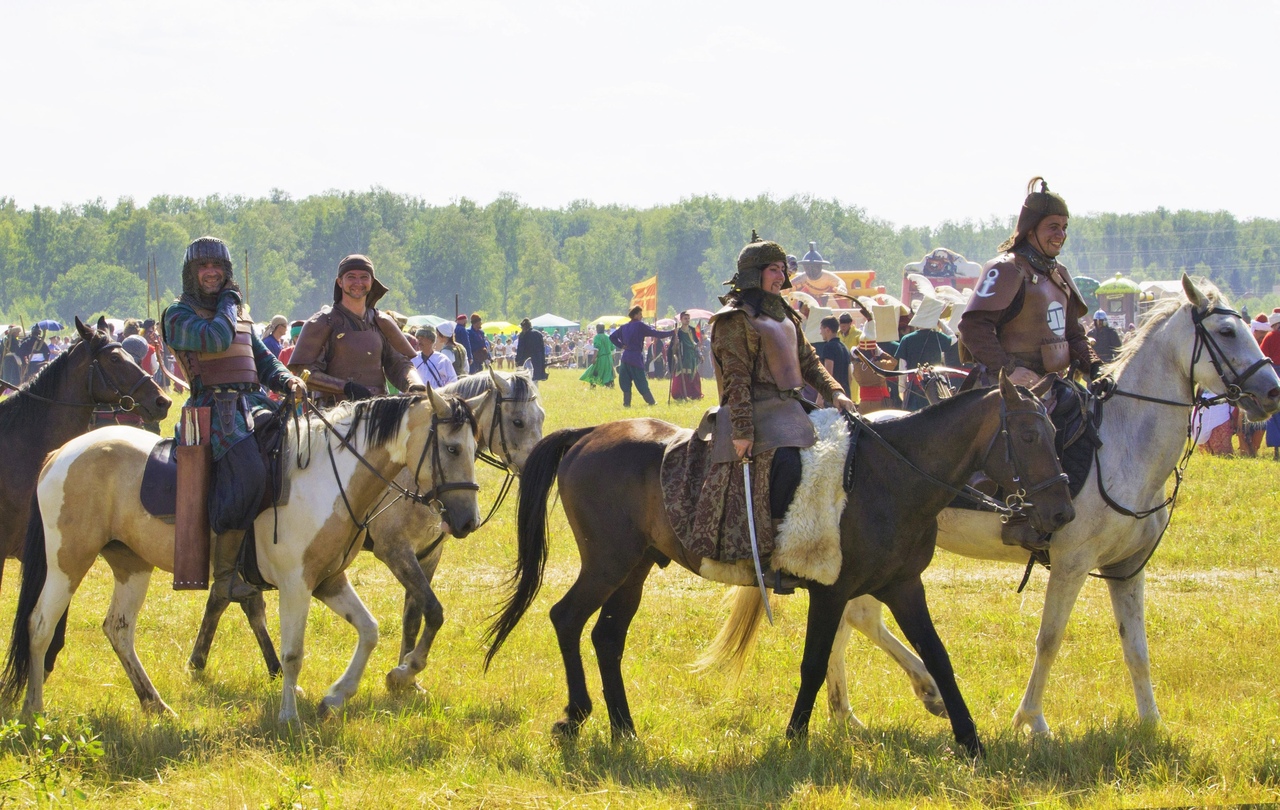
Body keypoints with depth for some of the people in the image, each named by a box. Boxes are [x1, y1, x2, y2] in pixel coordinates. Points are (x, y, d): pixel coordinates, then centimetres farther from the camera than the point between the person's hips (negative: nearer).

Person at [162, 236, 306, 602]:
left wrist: (288, 382, 3)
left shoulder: (241, 318, 27)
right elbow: (216, 338, -13)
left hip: (254, 403, 7)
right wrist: (227, 303, 5)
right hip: (217, 407, -7)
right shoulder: (178, 315, 5)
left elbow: (265, 361, 25)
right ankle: (224, 573, -23)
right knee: (248, 473, -31)